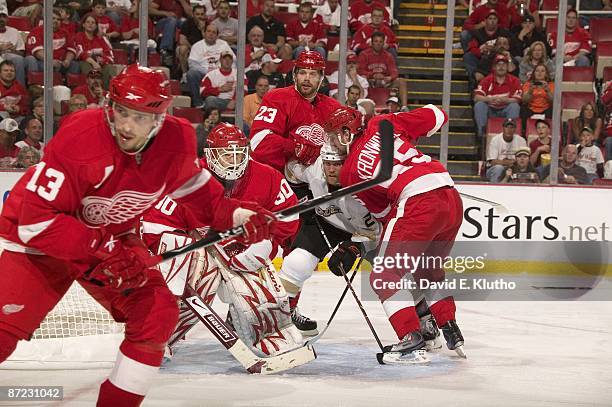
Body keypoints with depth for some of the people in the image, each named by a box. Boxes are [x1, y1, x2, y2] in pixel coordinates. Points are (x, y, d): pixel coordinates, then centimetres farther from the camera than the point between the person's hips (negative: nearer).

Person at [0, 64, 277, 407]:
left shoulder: (177, 141, -15)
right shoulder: (79, 139, -33)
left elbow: (194, 188, 7)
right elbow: (36, 219, -31)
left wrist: (238, 215, -7)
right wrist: (102, 250, -34)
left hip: (113, 237, 5)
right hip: (38, 238, -5)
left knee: (157, 314, -9)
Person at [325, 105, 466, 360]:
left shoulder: (349, 172, 10)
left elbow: (381, 213, 12)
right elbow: (435, 116, 17)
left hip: (418, 203, -7)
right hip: (452, 200, 7)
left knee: (383, 277, 2)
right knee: (428, 270, 28)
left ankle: (412, 337, -10)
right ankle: (449, 328, 25)